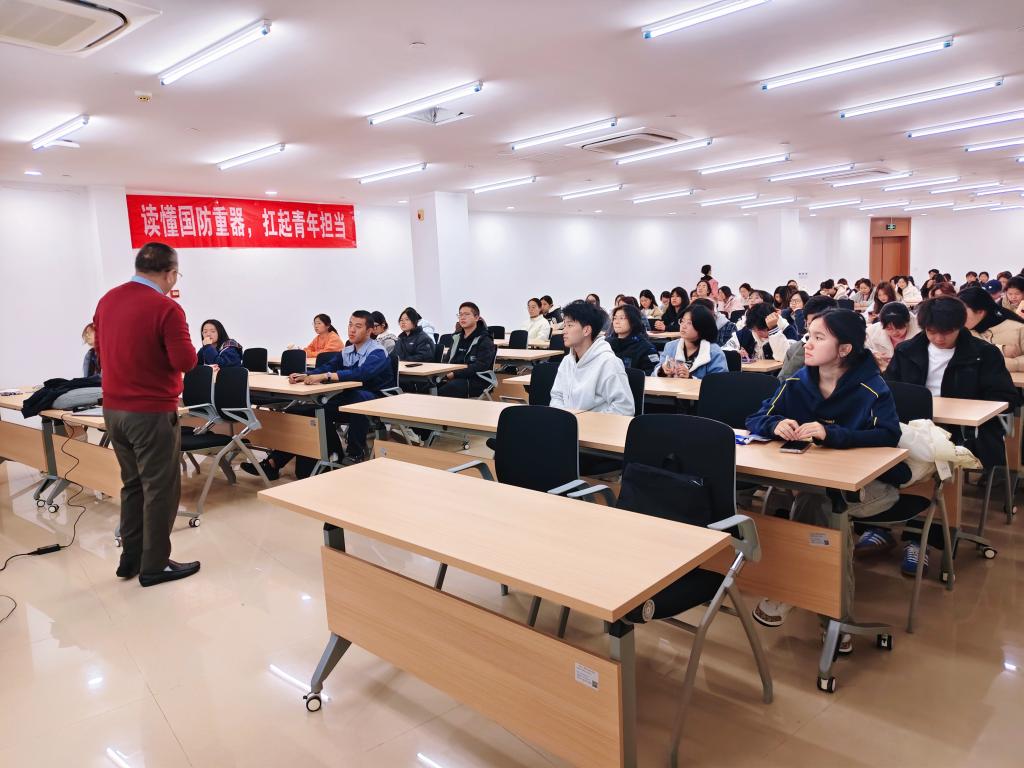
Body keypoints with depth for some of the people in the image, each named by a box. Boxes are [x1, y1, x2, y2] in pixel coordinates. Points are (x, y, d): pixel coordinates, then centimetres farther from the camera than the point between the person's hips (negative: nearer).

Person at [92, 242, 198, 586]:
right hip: (152, 412, -7)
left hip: (113, 409, 8)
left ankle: (130, 558, 25)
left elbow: (101, 353, 16)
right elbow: (186, 362, -16)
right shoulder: (166, 308, -16)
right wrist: (182, 343, 0)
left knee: (132, 484, 18)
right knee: (159, 489, 4)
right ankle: (154, 565, 11)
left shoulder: (107, 300, 7)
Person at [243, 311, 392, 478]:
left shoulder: (377, 353, -12)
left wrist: (325, 376, -37)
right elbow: (327, 367, 1)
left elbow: (360, 373, -31)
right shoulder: (347, 351, 12)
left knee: (357, 398, -39)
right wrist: (304, 376, -19)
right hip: (349, 399, 7)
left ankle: (356, 453, -20)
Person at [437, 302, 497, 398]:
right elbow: (446, 360, 23)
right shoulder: (457, 337, 21)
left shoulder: (484, 340, -1)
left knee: (441, 391, -34)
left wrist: (455, 374, -20)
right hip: (454, 379, 6)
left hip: (475, 381, -6)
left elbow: (480, 366, -14)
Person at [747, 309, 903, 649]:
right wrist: (776, 424, -25)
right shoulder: (797, 383, -1)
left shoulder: (871, 386, -14)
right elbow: (755, 420, -1)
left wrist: (831, 433, -40)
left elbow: (889, 435, -28)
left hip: (871, 483, -4)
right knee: (822, 506, -31)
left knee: (815, 499, -33)